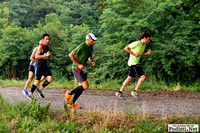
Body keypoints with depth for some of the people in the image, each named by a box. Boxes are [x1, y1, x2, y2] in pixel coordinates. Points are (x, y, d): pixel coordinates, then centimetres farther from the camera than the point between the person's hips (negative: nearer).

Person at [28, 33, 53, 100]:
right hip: (38, 66, -7)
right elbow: (36, 56, -23)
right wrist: (45, 55, -28)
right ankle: (30, 94, 14)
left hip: (44, 66, 7)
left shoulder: (47, 46, 10)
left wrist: (49, 54, 4)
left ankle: (40, 89, 13)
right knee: (37, 81, -4)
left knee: (50, 79, -6)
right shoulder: (40, 47, -14)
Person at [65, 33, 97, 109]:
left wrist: (92, 62, 2)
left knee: (81, 87, 8)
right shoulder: (81, 46, -19)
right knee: (85, 86, -16)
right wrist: (78, 65, -20)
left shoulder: (90, 47, 8)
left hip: (83, 69, 9)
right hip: (77, 69, -9)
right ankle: (69, 93, 3)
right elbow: (71, 55, -19)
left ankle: (71, 104, 18)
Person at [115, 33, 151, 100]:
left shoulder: (144, 45, 12)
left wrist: (146, 53, 7)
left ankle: (120, 92, 15)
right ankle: (134, 91, -4)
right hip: (133, 62, -9)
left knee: (129, 78, 11)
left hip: (136, 63, 9)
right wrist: (134, 54, -16)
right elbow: (126, 48, -12)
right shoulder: (136, 43, -15)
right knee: (143, 77, -11)